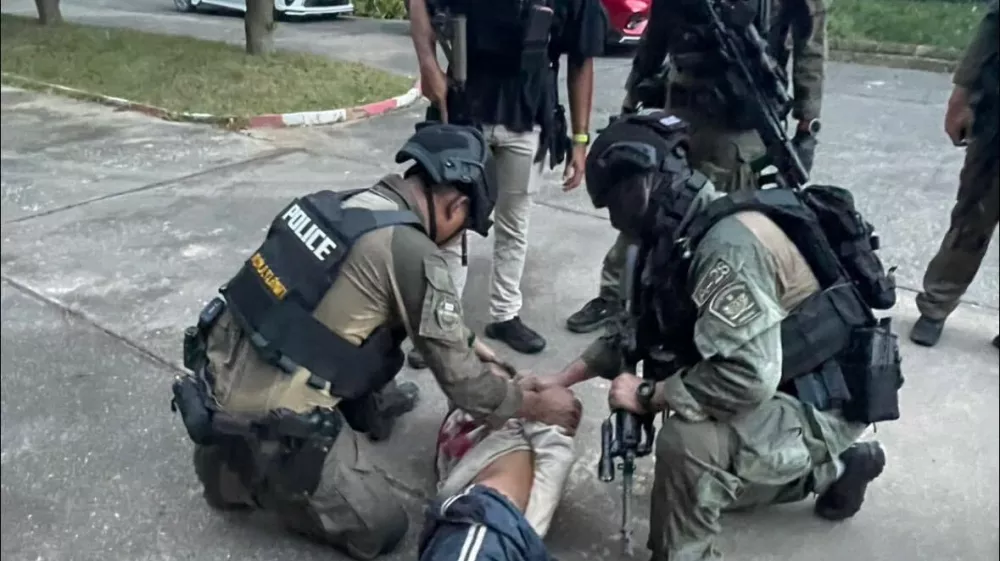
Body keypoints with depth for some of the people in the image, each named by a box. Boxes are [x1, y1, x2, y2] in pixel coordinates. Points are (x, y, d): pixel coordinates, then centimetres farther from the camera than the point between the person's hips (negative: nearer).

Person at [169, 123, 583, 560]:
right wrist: (536, 405, 6)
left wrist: (463, 341, 28)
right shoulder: (413, 251, -18)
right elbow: (459, 381, -10)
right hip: (266, 414, -8)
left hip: (219, 368, 8)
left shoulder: (346, 202, 6)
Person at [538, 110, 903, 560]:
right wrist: (559, 381, 5)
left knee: (688, 440, -33)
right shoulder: (684, 235, 0)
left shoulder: (727, 242, -31)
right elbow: (638, 330, 9)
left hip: (821, 403, -10)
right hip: (783, 389, 10)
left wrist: (647, 395, -23)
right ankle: (835, 465, 34)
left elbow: (746, 377, -37)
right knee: (706, 484, 26)